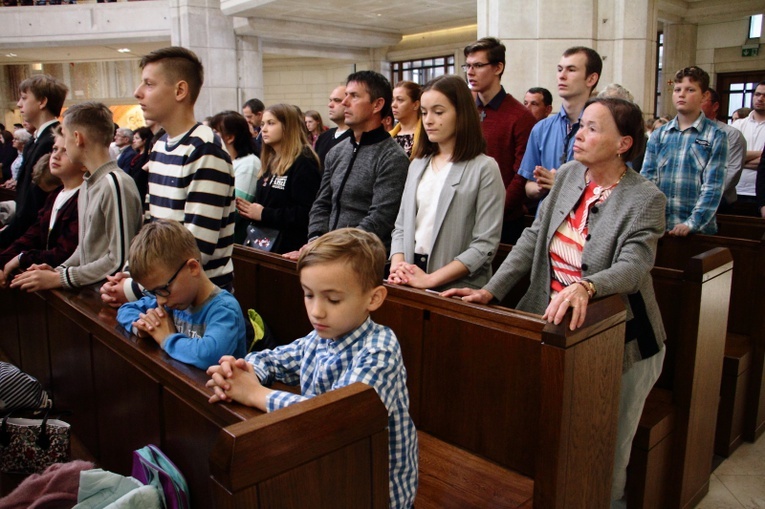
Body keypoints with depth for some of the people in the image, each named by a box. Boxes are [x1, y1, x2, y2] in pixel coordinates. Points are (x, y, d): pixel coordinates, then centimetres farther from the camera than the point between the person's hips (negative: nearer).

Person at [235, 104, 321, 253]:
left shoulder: (304, 163, -12)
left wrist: (264, 214, -18)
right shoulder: (270, 162, 16)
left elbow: (306, 214, -22)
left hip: (290, 248, -8)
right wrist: (249, 209, 2)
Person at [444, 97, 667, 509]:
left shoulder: (645, 199, -13)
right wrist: (491, 291, -8)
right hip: (553, 325, 5)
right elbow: (534, 237, 1)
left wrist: (585, 287, -47)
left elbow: (633, 265, -26)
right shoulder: (568, 174, 2)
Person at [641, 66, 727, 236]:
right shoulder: (658, 135, 7)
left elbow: (713, 186, -7)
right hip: (658, 225, 2)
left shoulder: (716, 137, -1)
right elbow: (647, 177, 2)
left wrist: (692, 223, -18)